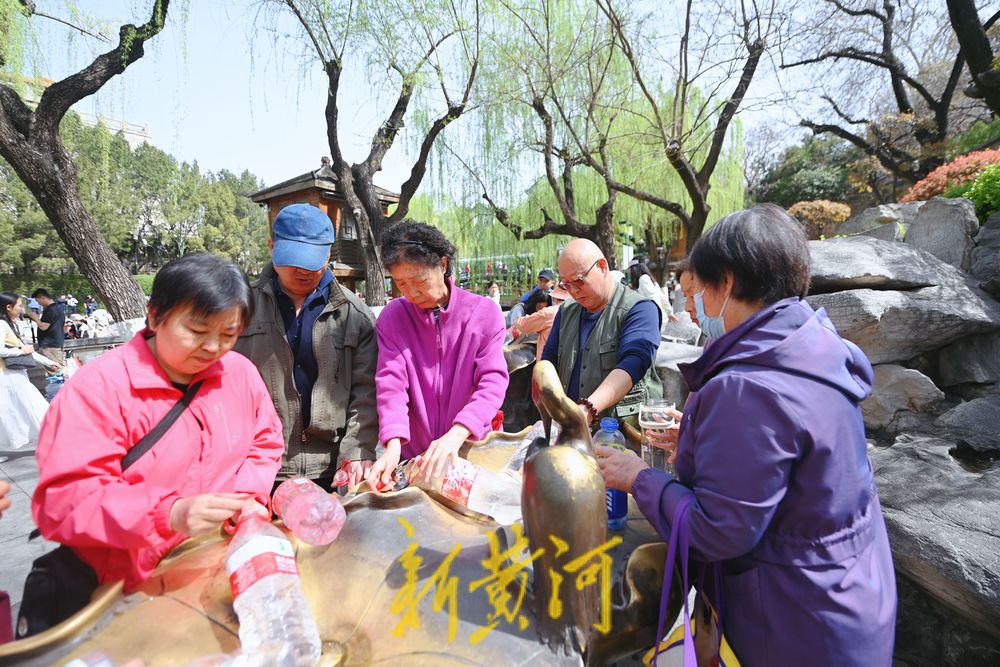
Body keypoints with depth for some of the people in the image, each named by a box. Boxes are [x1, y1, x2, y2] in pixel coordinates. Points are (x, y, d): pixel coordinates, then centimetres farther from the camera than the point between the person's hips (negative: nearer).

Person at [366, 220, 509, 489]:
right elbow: (391, 382, -12)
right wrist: (393, 446, -27)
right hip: (413, 457, 1)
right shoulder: (391, 318, -3)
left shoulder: (484, 312, -9)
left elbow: (493, 381, -16)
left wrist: (456, 435, -30)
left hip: (474, 449, -1)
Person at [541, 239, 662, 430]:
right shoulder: (566, 312, 16)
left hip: (626, 430, -4)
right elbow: (548, 359, 19)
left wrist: (588, 409, -32)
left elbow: (632, 364, -19)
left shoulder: (639, 309, -4)